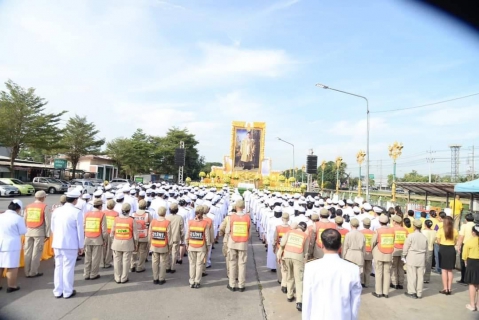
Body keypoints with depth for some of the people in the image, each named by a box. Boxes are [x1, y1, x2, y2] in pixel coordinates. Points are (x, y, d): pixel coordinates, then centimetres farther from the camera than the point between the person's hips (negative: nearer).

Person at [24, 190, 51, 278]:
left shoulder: (28, 207, 9)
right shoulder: (44, 207, -5)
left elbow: (24, 220, 8)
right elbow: (47, 222, -6)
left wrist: (24, 232, 13)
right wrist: (47, 234, -1)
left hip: (28, 232, 5)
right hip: (39, 232, -5)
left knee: (28, 252, 10)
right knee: (36, 252, 2)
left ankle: (27, 272, 16)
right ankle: (33, 272, 5)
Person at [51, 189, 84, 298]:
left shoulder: (56, 211, 2)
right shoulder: (77, 212, -14)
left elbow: (53, 228, 11)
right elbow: (80, 231, -10)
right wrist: (81, 246, 0)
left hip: (57, 243, 5)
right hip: (71, 244, -5)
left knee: (58, 267, 14)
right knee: (68, 267, 5)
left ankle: (58, 291, 23)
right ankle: (68, 292, 14)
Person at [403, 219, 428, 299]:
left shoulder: (411, 236, -12)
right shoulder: (424, 237, 2)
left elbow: (406, 247, -9)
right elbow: (426, 249, 9)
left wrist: (404, 256, 5)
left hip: (411, 258, -4)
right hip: (421, 259, 4)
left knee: (412, 275, 2)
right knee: (420, 276, 8)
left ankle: (412, 292, 5)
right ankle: (419, 293, 14)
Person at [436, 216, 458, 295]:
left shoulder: (441, 230, -8)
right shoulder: (455, 231, -2)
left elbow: (438, 241, -6)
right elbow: (455, 242, 4)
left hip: (443, 250, -3)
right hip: (451, 250, 3)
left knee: (444, 270, 4)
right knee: (450, 271, 12)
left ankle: (445, 289, 6)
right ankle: (449, 289, 15)